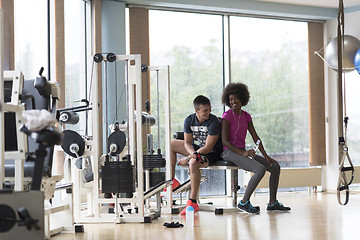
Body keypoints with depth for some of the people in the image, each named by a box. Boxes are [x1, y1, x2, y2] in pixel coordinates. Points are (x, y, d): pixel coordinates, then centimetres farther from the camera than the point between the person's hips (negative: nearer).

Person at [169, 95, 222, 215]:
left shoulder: (214, 122, -24)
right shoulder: (189, 120, -5)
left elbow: (208, 147, -26)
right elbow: (187, 143, -4)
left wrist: (188, 158, -27)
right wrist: (192, 153, -28)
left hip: (212, 153, -8)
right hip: (196, 148, 8)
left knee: (193, 163, -37)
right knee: (171, 144, 6)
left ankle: (193, 203, -37)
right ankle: (172, 181, 9)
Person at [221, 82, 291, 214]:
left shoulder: (246, 116, 12)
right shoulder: (227, 116, -10)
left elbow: (255, 138, 10)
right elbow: (224, 141, -17)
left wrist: (266, 156, 0)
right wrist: (243, 153, -26)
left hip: (242, 152, 8)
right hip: (229, 153, -8)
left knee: (275, 167, 0)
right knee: (260, 169, -28)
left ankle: (272, 203, 6)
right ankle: (244, 202, -19)